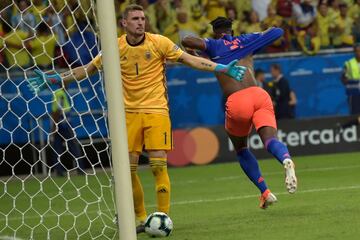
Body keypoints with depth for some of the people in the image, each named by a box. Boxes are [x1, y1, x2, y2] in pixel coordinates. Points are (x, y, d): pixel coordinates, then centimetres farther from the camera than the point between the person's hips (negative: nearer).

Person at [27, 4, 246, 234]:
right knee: (129, 168, -1)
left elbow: (191, 60, -3)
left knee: (159, 165, -11)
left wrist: (224, 69, -11)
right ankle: (141, 219, 11)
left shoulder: (159, 42, -5)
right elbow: (88, 69, 11)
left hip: (156, 111, -2)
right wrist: (52, 79, 9)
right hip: (129, 113, 2)